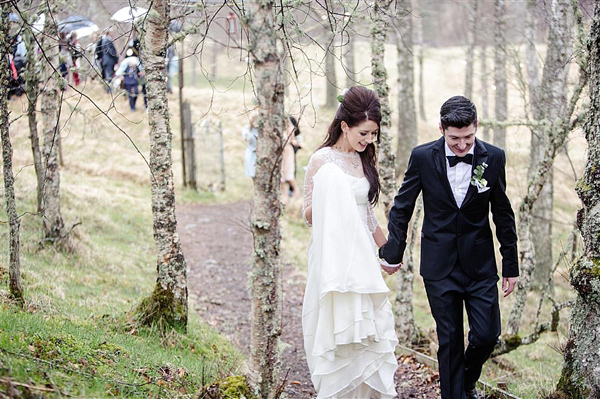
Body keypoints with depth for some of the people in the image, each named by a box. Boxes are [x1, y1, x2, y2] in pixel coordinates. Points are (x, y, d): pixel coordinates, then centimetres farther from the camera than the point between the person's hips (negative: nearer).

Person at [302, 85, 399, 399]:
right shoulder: (322, 159, -6)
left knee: (368, 328, 2)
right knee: (339, 329, -6)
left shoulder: (363, 161, 13)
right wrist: (324, 194, -24)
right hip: (334, 254, -6)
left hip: (362, 254, 6)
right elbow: (308, 214, -5)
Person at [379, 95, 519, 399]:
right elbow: (402, 208, 3)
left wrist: (510, 265, 5)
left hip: (480, 263, 1)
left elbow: (503, 214, 3)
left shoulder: (493, 158, -5)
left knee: (487, 335, 1)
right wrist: (393, 253, 4)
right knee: (450, 340, 4)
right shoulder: (423, 157, -8)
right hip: (440, 265, -1)